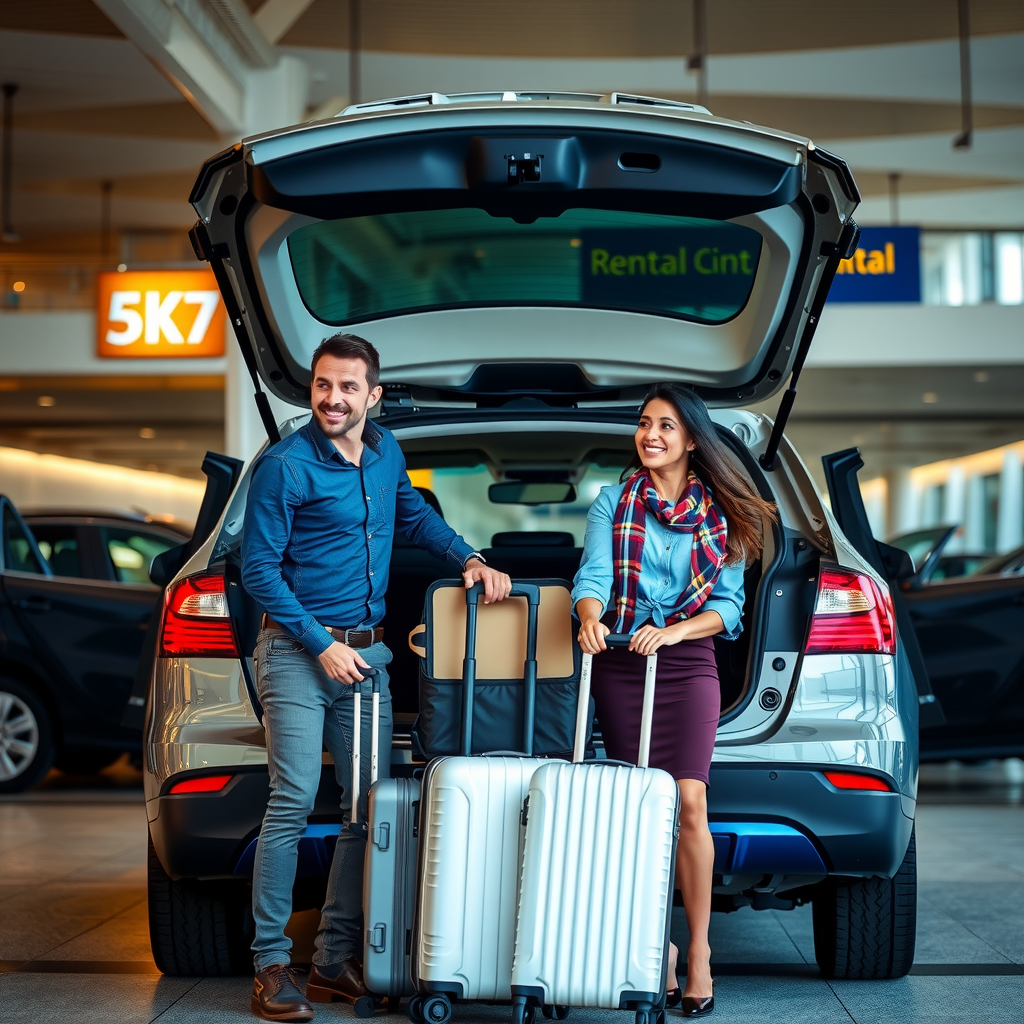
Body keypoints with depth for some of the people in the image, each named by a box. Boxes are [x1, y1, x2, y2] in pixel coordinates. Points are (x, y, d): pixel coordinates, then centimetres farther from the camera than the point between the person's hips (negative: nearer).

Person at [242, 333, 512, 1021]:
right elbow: (259, 568, -11)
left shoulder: (386, 452, 8)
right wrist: (323, 645, -13)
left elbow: (415, 516, 27)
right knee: (294, 805, -10)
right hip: (298, 653, -6)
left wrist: (470, 559, 11)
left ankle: (336, 959, 13)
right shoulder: (286, 465, -11)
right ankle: (272, 965, -1)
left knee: (369, 808, 5)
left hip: (368, 653, 6)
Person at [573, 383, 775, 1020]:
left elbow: (729, 607, 3)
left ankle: (700, 952, -3)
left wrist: (677, 629, -15)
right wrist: (590, 618, -28)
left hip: (688, 664, -1)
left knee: (688, 803, -12)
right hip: (619, 664, 1)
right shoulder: (614, 503, 8)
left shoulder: (722, 516, 6)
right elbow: (593, 573, -6)